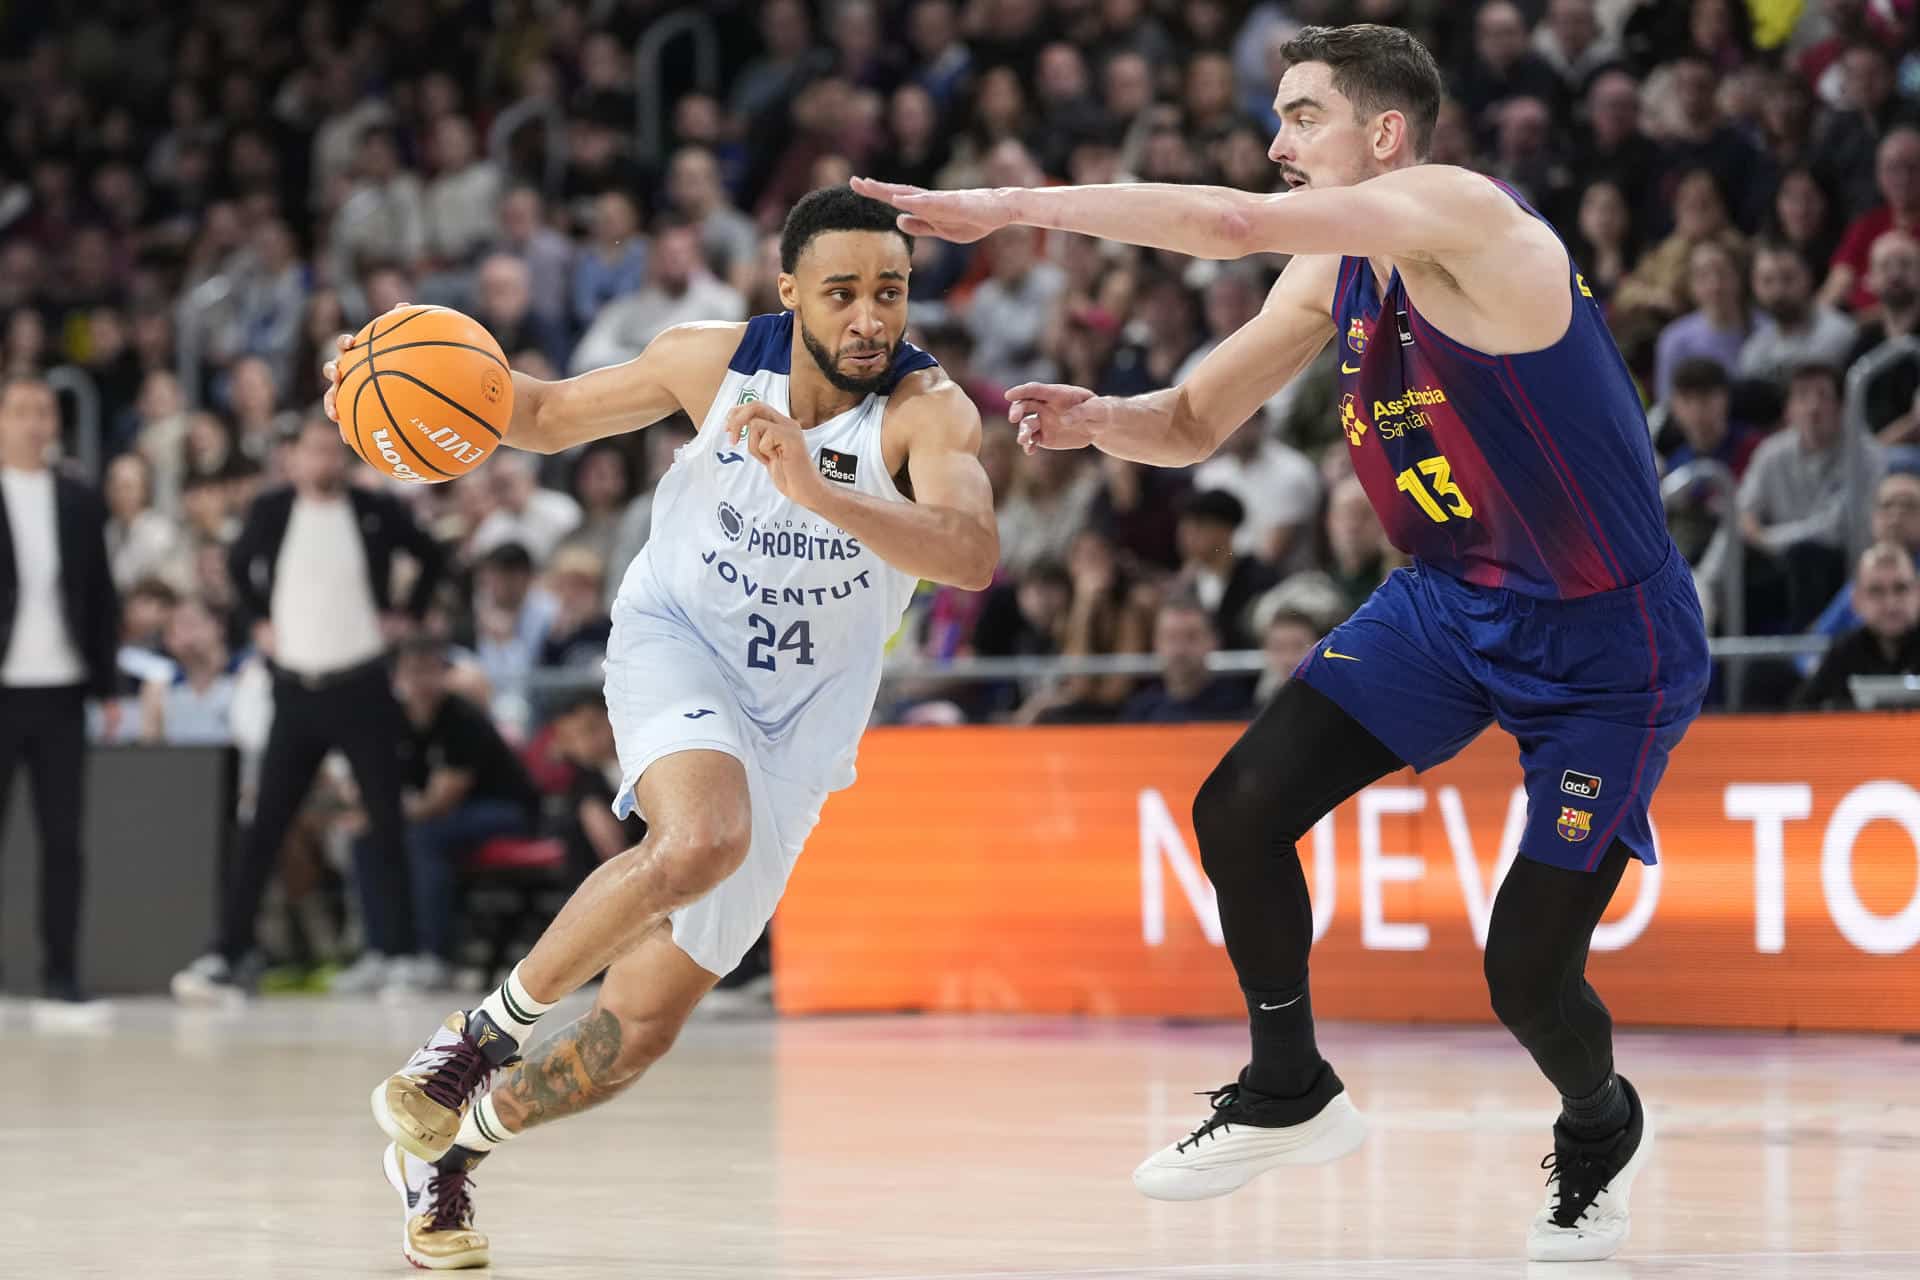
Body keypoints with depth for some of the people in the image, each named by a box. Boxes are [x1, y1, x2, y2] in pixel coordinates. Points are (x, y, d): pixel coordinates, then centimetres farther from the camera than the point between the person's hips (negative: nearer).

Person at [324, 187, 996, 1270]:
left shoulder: (929, 410, -21)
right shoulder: (718, 360, -12)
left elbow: (973, 555, -40)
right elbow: (555, 414, 5)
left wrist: (816, 489, -53)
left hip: (800, 711, 1)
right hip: (676, 643, -1)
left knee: (644, 1025, 1)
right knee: (700, 838, -36)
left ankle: (446, 1149, 25)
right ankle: (493, 1027, -15)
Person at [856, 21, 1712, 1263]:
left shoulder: (1464, 213, -25)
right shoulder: (1335, 272, 1)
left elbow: (1234, 224, -37)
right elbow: (1195, 424, 10)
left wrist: (1012, 207, -33)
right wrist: (1101, 419, -14)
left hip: (1606, 639, -8)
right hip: (1448, 600, 8)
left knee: (1528, 975, -10)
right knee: (1239, 811, -5)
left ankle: (1601, 1135, 25)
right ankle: (1290, 1093, 16)